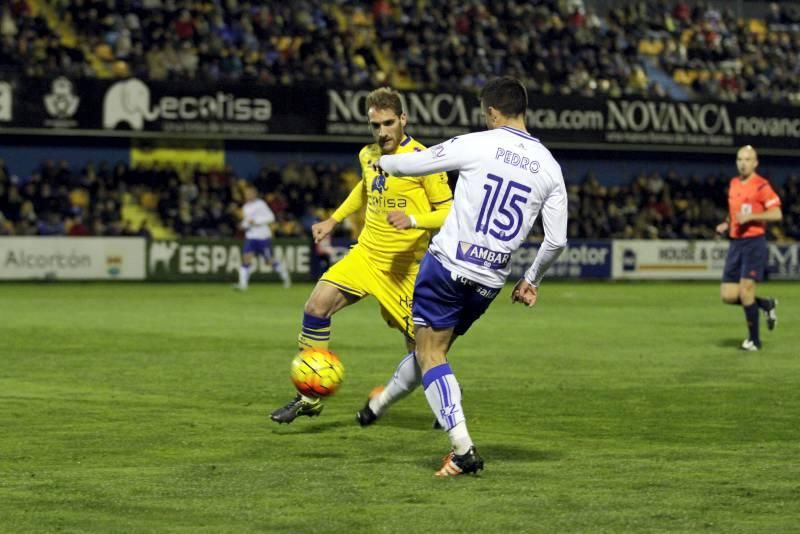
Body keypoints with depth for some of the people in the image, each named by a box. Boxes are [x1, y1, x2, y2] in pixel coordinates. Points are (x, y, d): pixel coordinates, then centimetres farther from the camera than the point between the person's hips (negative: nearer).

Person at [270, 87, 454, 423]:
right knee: (317, 304, -13)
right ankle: (309, 398, -5)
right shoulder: (368, 156, 6)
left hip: (403, 266, -5)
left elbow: (448, 213, -11)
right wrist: (334, 220, 26)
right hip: (366, 254, 5)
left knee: (418, 342, -1)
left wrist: (413, 220, -28)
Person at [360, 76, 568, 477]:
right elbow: (556, 240, 4)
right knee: (434, 348, 22)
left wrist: (383, 162, 26)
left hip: (448, 264, -5)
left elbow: (415, 163, 3)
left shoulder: (476, 144, -9)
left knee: (431, 354, -1)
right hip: (490, 280, 5)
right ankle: (379, 404, 42)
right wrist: (531, 280, 21)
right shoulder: (550, 167, 3)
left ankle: (463, 450, -13)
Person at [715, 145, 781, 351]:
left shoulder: (761, 186, -10)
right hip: (735, 242, 7)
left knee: (745, 291, -12)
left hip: (754, 243, -7)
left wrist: (750, 217, -22)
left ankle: (754, 339, 4)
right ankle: (767, 304, 25)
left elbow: (776, 214, -14)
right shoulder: (733, 184, 12)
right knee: (728, 295, 1)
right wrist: (726, 224, 9)